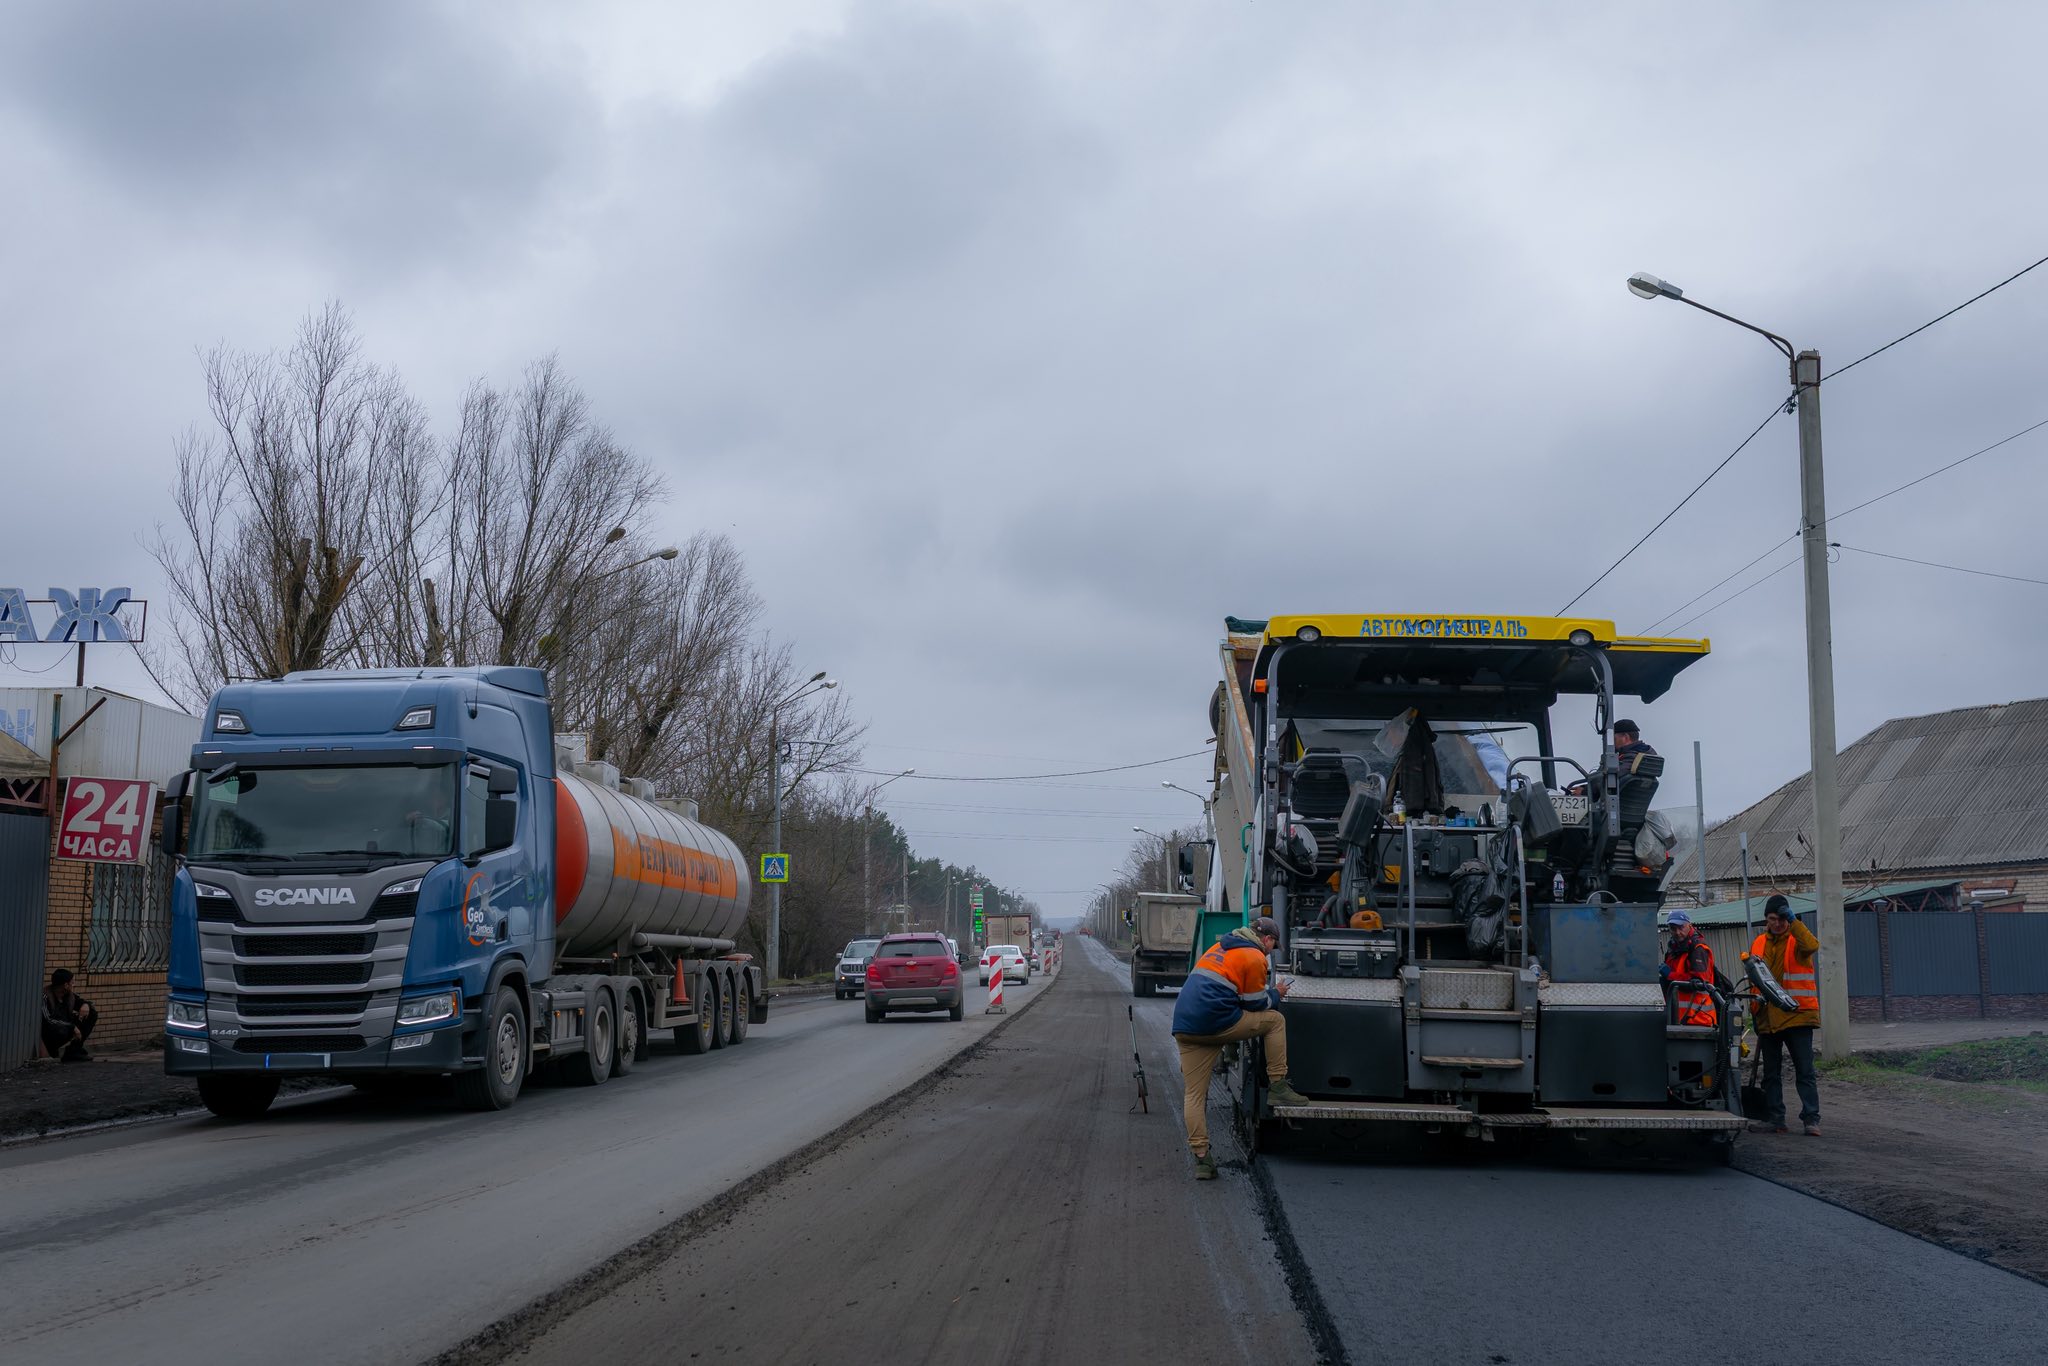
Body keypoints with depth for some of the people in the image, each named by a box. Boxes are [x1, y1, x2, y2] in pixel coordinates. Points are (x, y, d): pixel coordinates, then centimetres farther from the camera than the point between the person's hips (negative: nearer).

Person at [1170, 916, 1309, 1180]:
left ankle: (1200, 1158, 1)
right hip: (1216, 1022, -7)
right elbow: (1256, 1004, 4)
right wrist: (1276, 993, 24)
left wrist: (1267, 993, 35)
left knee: (1194, 1094, 7)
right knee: (1275, 1020, 13)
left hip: (1184, 1027, 7)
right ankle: (1278, 1087, 12)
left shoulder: (1219, 948, 25)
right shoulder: (1254, 958, 0)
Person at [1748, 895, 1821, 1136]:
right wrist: (1755, 1012, 14)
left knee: (1805, 1071, -5)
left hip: (1797, 1016, -5)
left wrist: (1793, 922, -26)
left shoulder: (1796, 939, -2)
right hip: (1768, 1019, 5)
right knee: (1771, 1073, 9)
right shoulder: (1759, 944, 13)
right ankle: (1775, 1119, 15)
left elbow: (1812, 946, -27)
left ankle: (1811, 1119, -4)